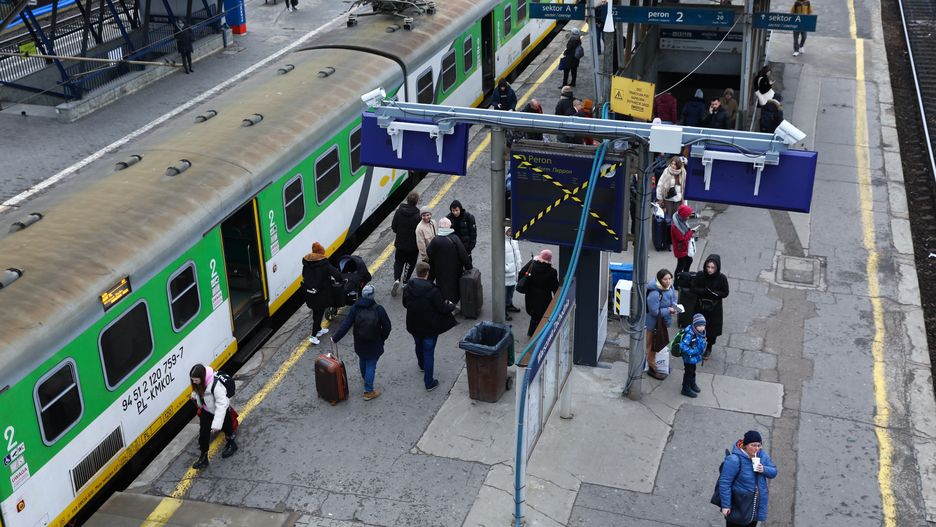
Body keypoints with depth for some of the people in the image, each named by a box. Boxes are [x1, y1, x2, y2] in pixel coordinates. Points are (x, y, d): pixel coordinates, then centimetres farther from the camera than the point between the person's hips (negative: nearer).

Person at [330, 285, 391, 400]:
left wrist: (335, 338, -5)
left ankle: (364, 378, 55)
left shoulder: (355, 308, -15)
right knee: (371, 365, 8)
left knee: (362, 360, 28)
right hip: (374, 345, -3)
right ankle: (368, 392, 15)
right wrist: (382, 339, 5)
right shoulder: (379, 309, -21)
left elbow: (345, 325, -15)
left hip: (359, 343, 3)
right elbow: (387, 327, -14)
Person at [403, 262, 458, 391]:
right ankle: (429, 383, 14)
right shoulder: (433, 291, -25)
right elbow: (443, 309, -19)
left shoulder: (408, 288, -11)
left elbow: (405, 304, 4)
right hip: (430, 328, -5)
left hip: (413, 327, 5)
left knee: (419, 345, 31)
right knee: (429, 352, 7)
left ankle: (422, 365, 59)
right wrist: (451, 305, 3)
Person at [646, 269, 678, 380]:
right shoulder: (654, 294, -33)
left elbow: (673, 298, 13)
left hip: (664, 321, 9)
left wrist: (674, 306, -8)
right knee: (652, 346, 8)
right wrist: (668, 310, -22)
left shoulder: (670, 287, -7)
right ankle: (652, 369, 23)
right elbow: (655, 312, -29)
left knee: (662, 342, 25)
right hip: (654, 322, -9)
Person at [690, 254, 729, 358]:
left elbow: (725, 293, -8)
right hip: (700, 307, 1)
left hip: (714, 309, -1)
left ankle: (708, 348, 38)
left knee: (712, 330, 13)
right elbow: (693, 288, -8)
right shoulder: (700, 275, -15)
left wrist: (714, 293, -27)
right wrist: (704, 291, -26)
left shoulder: (722, 278, -17)